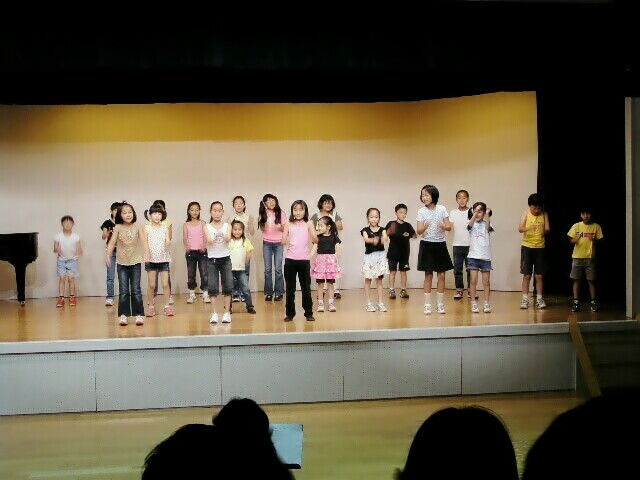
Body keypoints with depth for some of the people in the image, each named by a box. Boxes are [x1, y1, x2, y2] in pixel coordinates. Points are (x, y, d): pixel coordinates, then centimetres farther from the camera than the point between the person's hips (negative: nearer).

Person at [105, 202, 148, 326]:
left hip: (135, 261, 0)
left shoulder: (137, 226, -4)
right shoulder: (118, 227, -3)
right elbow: (112, 242, -10)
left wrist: (146, 252, -31)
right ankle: (123, 315, 4)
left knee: (136, 289, 1)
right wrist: (107, 254, -27)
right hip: (122, 262, 1)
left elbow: (143, 240, -14)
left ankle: (139, 314, 5)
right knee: (123, 290, 0)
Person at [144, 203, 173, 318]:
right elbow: (145, 243, -1)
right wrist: (146, 256, -14)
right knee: (151, 285, 2)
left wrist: (168, 243, -22)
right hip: (151, 259, -1)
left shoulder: (165, 228, 5)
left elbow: (168, 242, 0)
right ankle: (151, 306, 11)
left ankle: (167, 306, 6)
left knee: (165, 284, -2)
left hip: (163, 259, 1)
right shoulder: (147, 228, 2)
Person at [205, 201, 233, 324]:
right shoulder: (207, 227, 1)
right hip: (212, 259, -1)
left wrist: (225, 235, -39)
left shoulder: (227, 226, 2)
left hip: (225, 259, 1)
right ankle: (213, 313, 2)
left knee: (228, 286, -1)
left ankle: (227, 313, 6)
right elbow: (209, 241, -16)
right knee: (213, 287, -2)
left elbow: (228, 239, -15)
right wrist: (211, 239, -40)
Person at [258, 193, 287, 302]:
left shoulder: (281, 213, -2)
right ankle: (268, 293, 8)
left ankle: (278, 293, 3)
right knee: (268, 269, 3)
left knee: (278, 269, -3)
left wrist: (279, 227, -21)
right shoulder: (263, 214, 3)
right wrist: (264, 224, -15)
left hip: (278, 243, -2)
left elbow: (285, 228, 0)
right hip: (267, 243, 2)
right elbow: (262, 229, 6)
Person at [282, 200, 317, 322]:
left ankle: (309, 313, 13)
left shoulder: (308, 224, 2)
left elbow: (316, 240, -8)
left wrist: (313, 237, -27)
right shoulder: (289, 224, 5)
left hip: (304, 260, -1)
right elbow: (283, 242, 2)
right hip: (290, 260, 1)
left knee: (306, 288, 4)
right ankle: (290, 313, 14)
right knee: (290, 288, 6)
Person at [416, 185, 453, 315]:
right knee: (428, 275, 0)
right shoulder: (421, 211, -2)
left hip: (440, 245, 1)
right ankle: (427, 305, 4)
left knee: (441, 275, 2)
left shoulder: (442, 209, -1)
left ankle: (440, 304, 10)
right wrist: (424, 227, -30)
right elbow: (419, 231, -9)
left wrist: (442, 226, -25)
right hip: (427, 245, -1)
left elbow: (449, 227, -3)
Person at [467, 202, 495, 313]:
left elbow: (488, 228, -18)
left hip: (485, 256, 1)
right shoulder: (472, 224, 3)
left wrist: (487, 216, -33)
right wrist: (475, 212, -36)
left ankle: (487, 304, 9)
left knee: (486, 281, 3)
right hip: (473, 256, -1)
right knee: (474, 280, -3)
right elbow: (470, 224, -20)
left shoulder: (487, 224, 4)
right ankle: (474, 304, 3)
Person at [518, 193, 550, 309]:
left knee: (539, 275, 4)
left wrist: (545, 231, -28)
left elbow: (548, 229, -3)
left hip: (540, 247, 2)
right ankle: (525, 299, 5)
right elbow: (520, 228, -15)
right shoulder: (525, 213, -4)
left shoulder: (544, 214, 3)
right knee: (526, 275, 0)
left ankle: (539, 299, 11)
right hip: (527, 247, -2)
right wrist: (528, 228, -37)